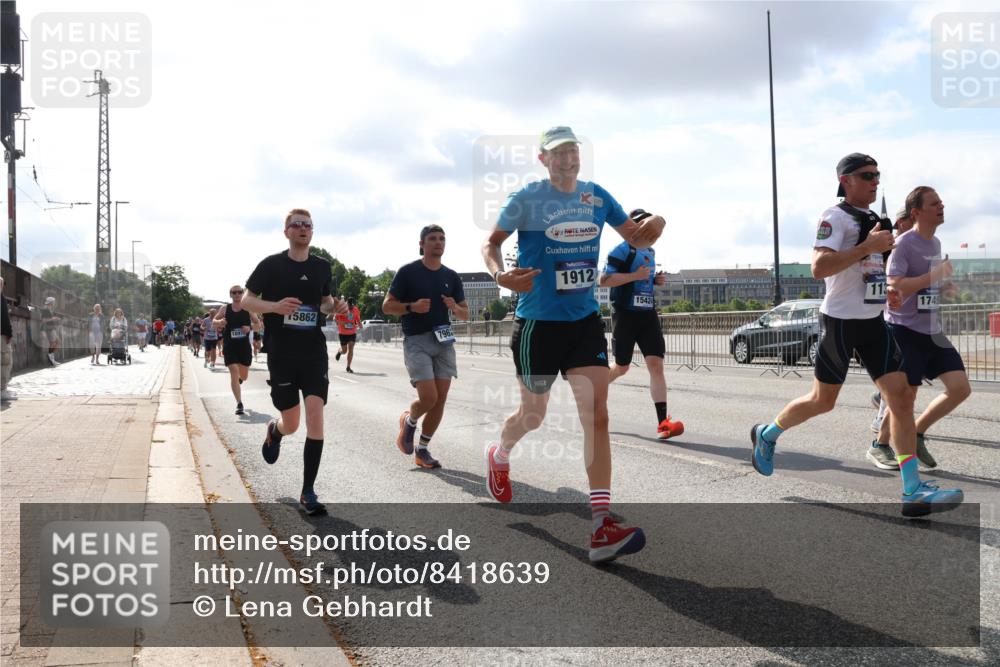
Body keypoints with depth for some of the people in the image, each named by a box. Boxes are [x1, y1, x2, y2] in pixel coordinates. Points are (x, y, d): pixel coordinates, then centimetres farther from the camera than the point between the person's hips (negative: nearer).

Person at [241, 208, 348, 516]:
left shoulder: (322, 267, 7)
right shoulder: (271, 265, -3)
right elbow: (247, 300, 1)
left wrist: (335, 306, -3)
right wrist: (275, 306, -19)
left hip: (314, 352, 2)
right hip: (281, 355, -2)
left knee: (315, 414, -12)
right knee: (291, 425, 6)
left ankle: (308, 493, -4)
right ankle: (273, 430, 47)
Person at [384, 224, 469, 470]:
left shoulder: (451, 277, 11)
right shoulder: (408, 272, -2)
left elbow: (465, 314, 15)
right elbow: (387, 306, -1)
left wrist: (455, 307, -8)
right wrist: (412, 307, -19)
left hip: (443, 341, 5)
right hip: (416, 341, -5)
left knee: (440, 399, 0)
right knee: (429, 398, -15)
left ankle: (422, 450, 15)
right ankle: (409, 421, 19)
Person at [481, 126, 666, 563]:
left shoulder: (597, 196, 5)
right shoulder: (527, 199, -7)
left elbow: (635, 237, 13)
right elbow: (491, 243, 0)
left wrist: (652, 227, -11)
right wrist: (500, 275, -22)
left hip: (585, 320, 3)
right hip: (538, 322, -3)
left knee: (596, 414, -10)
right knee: (534, 414, 11)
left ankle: (602, 526, -13)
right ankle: (499, 457, 48)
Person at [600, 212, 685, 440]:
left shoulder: (650, 252, 15)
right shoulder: (622, 250, -9)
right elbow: (604, 280, -18)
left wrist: (656, 280, 8)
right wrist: (635, 276, -23)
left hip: (648, 314, 5)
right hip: (625, 315, -5)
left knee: (656, 364, -10)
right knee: (622, 367, 8)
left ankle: (663, 422, -15)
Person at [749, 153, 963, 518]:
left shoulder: (873, 219, 15)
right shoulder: (835, 217, -11)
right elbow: (819, 267, -25)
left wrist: (886, 289, 11)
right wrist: (869, 246, -24)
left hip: (873, 322, 7)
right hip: (840, 321, -7)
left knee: (902, 396, -5)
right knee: (823, 401, 5)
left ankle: (914, 491, -6)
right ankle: (766, 434, 32)